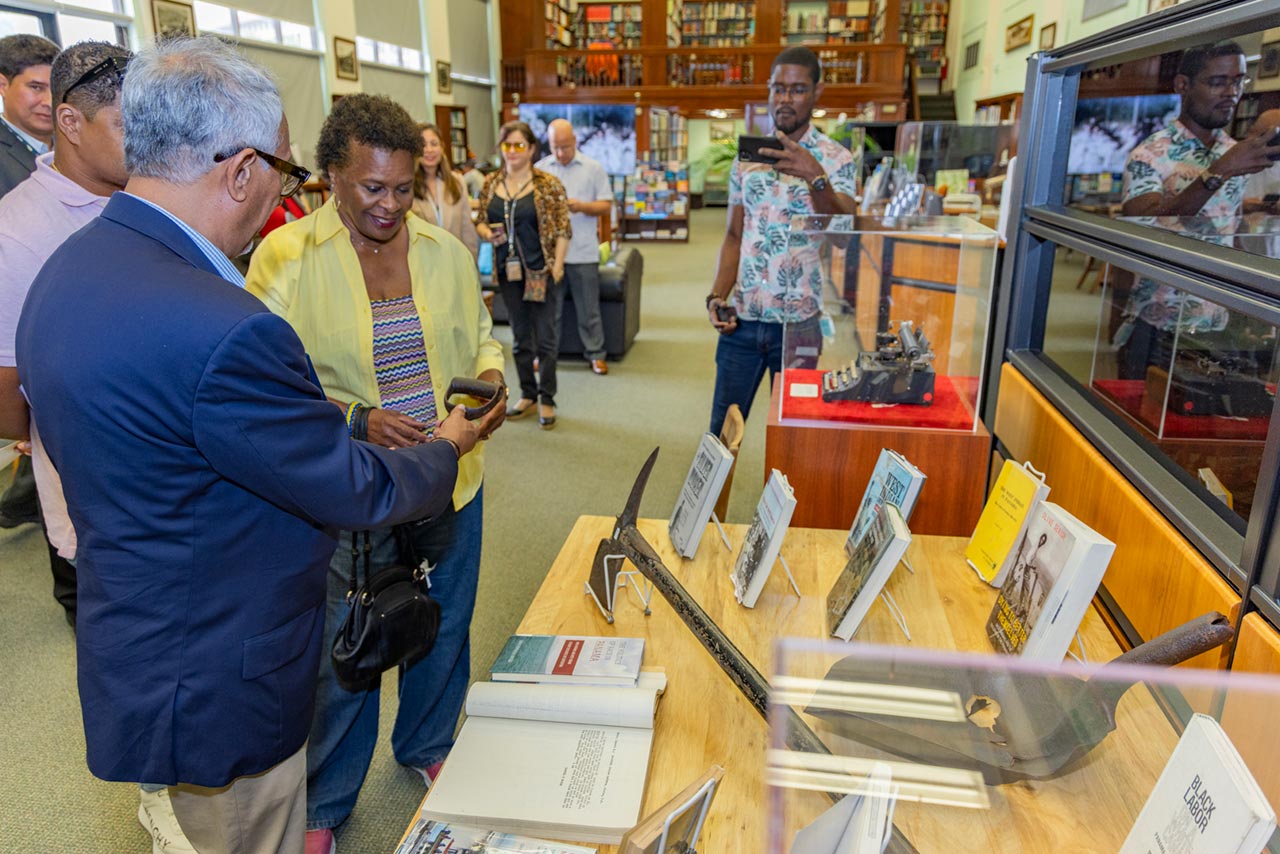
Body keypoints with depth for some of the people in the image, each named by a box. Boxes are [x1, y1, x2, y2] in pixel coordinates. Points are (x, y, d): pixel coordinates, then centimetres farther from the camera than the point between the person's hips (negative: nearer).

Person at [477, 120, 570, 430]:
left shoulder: (548, 184, -7)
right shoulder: (491, 184, 5)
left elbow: (563, 230, -8)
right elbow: (481, 220, 14)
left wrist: (556, 267, -14)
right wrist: (487, 232, -9)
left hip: (542, 271, -4)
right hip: (509, 271, 4)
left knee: (545, 337, 2)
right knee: (520, 336, 14)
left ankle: (547, 400, 14)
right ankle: (527, 395, 27)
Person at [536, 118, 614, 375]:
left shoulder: (593, 168, 3)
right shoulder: (540, 169, 6)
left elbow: (606, 206, 1)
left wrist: (581, 206, -16)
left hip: (583, 251, -1)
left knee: (589, 308, 5)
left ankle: (595, 354, 16)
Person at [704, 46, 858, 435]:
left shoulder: (835, 159, -3)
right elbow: (734, 236, 13)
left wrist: (816, 177, -34)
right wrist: (717, 296, 0)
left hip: (799, 322, -3)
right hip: (742, 317, 3)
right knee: (721, 428, 9)